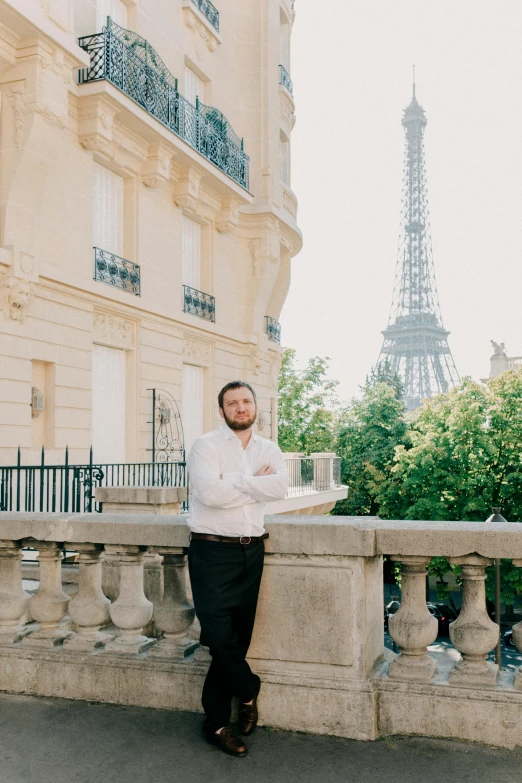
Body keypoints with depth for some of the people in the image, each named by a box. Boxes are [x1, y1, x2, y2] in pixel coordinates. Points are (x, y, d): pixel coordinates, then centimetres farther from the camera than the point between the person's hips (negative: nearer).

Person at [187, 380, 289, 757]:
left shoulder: (269, 449, 9)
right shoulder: (206, 445, -5)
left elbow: (280, 488, -9)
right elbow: (209, 492, -21)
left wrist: (235, 482, -13)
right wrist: (253, 482, -10)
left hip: (251, 551, 5)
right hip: (213, 552, -4)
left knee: (238, 637, 8)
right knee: (219, 635, -8)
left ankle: (216, 723, 21)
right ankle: (248, 691, 22)